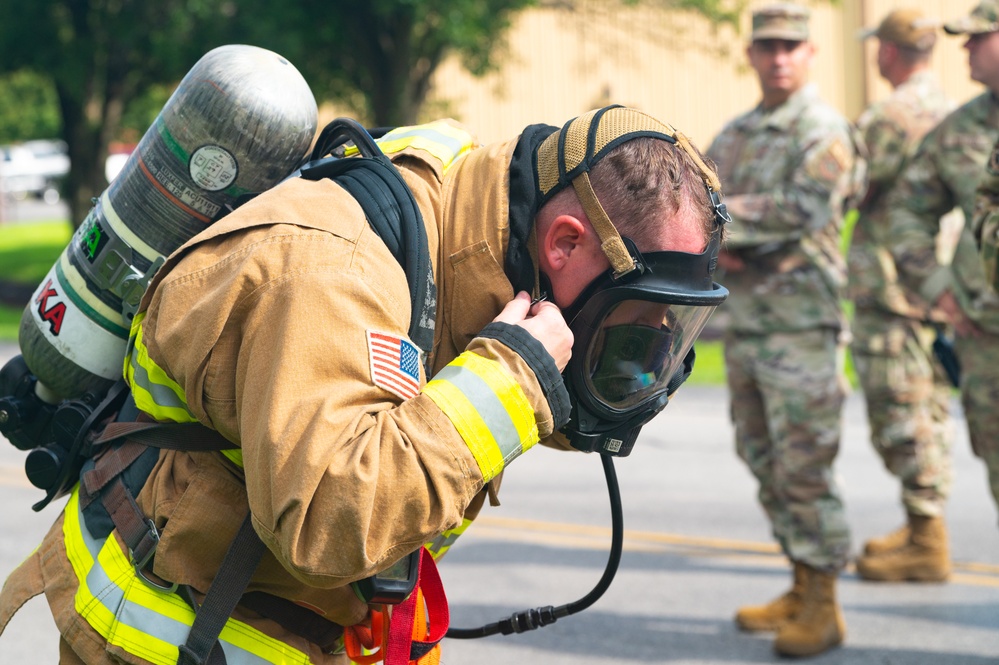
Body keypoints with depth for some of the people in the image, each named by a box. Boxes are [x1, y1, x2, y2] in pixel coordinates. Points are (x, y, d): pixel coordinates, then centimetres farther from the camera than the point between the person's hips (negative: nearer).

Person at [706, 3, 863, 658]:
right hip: (743, 322, 8)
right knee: (766, 462, 12)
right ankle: (802, 589, 23)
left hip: (801, 323, -8)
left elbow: (806, 209, -24)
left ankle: (823, 610, -2)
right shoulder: (735, 134, 15)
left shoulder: (824, 131, -9)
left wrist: (720, 212, -16)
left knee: (805, 468, -8)